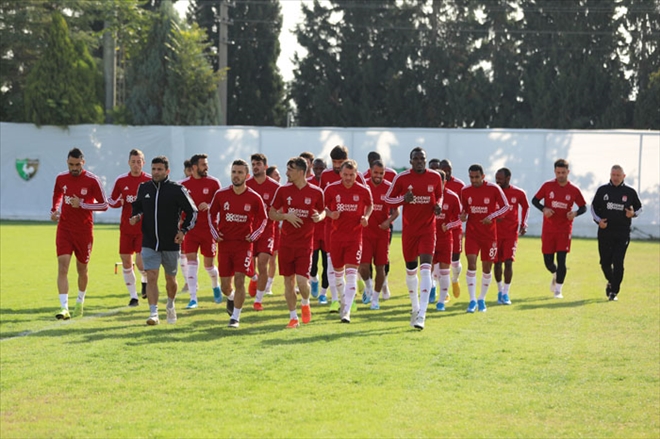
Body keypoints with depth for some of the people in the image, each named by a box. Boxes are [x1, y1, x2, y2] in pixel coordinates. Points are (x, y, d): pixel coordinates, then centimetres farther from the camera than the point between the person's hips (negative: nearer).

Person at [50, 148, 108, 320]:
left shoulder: (92, 180, -9)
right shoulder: (61, 178, 2)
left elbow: (104, 204, -8)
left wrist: (82, 204, -17)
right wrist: (54, 211, 8)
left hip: (84, 231, -2)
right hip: (64, 229, 2)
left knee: (82, 268, 12)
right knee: (63, 266, -14)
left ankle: (80, 302, 38)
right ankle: (64, 308, -20)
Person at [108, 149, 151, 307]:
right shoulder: (121, 180, 3)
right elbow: (111, 201, 12)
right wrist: (118, 202, -10)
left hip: (144, 227, -3)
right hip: (126, 227, 3)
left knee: (141, 262, -14)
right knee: (126, 262, 4)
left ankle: (145, 281, 20)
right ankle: (133, 296, 16)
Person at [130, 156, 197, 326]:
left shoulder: (177, 190, -7)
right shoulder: (144, 188, 3)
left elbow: (192, 212, 1)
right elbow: (137, 206, 21)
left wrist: (183, 230, -9)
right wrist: (136, 217, -1)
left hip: (171, 243, -1)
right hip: (149, 243, 1)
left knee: (170, 279, 12)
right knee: (151, 277, -12)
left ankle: (170, 305, 40)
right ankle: (153, 314, -12)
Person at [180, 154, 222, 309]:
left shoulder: (213, 183, -1)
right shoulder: (184, 185, 2)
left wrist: (209, 206, -19)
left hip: (208, 229, -1)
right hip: (190, 230, 1)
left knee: (209, 264, 7)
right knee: (191, 262, -9)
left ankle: (215, 286, 39)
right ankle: (193, 299, -7)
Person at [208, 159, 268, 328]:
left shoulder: (254, 198, -6)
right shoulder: (221, 195, -2)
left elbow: (263, 219, 8)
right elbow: (212, 213, 14)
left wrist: (253, 235, -3)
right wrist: (215, 232, 4)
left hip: (244, 243, -2)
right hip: (224, 243, 2)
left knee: (239, 281, -11)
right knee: (225, 285, 8)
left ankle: (235, 317, -1)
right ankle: (231, 298, 43)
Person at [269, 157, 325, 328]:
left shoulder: (316, 192, -2)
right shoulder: (283, 190, 1)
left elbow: (322, 211, 13)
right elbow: (272, 213, 6)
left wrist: (319, 217, -10)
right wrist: (286, 216, -13)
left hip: (305, 243, -2)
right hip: (286, 243, 2)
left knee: (302, 281, -12)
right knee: (288, 281, 6)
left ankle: (305, 304, 21)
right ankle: (293, 317, 20)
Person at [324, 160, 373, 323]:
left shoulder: (363, 190, -4)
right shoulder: (331, 189, -4)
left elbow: (370, 205, 14)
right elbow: (322, 206, 8)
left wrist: (366, 216, -6)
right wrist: (330, 214, -13)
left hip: (355, 236, -2)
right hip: (336, 235, 2)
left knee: (351, 273, -12)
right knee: (338, 271, 12)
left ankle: (346, 312, -14)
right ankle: (344, 302, 37)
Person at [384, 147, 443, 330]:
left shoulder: (435, 177, 0)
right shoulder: (402, 178, -4)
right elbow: (388, 199, 4)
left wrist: (438, 205, -6)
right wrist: (403, 198, -15)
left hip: (428, 229, -1)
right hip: (409, 230, 1)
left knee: (425, 269, -15)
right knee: (411, 271, 11)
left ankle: (421, 315, -19)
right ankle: (415, 307, 33)